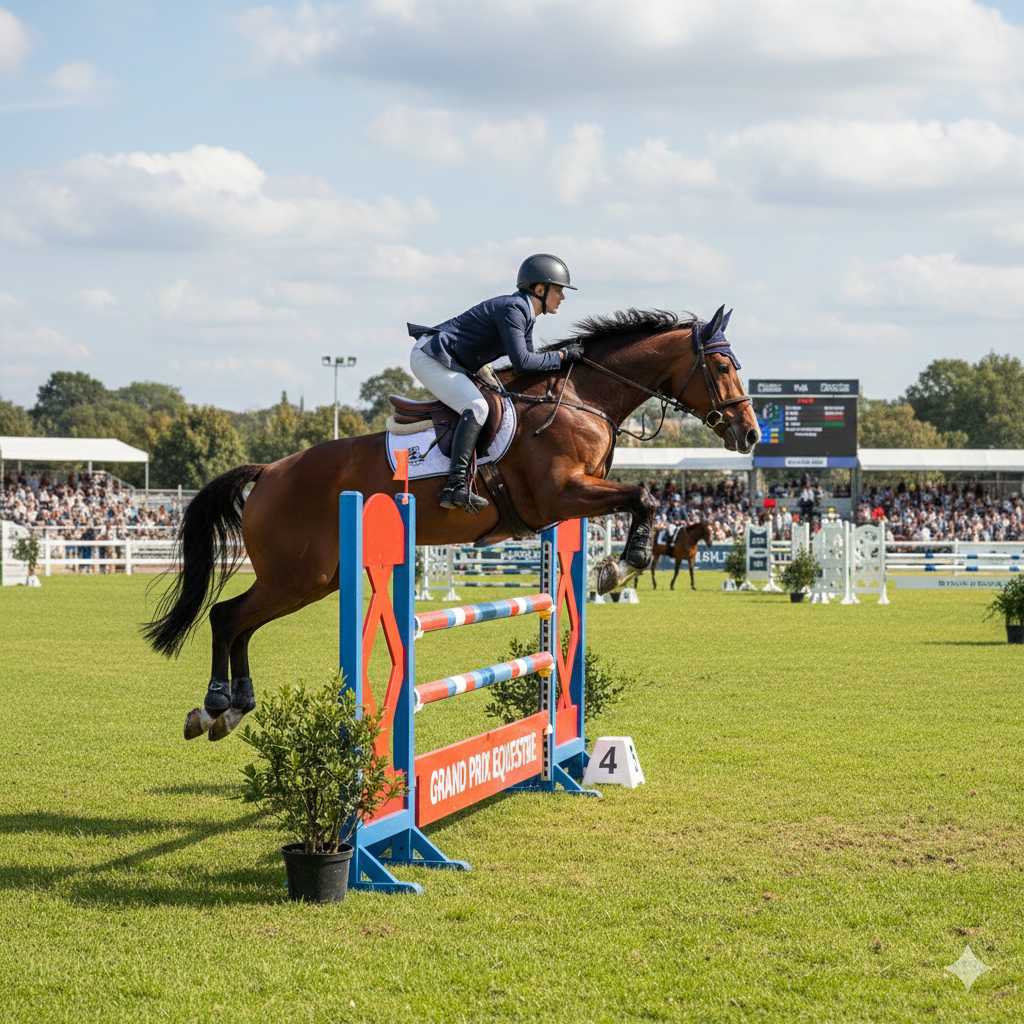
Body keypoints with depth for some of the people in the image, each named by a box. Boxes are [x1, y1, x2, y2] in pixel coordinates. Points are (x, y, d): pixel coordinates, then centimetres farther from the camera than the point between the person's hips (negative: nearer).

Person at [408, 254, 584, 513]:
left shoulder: (525, 314, 13)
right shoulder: (512, 309, -18)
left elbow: (530, 359, 15)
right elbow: (521, 362, -25)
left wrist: (566, 354, 3)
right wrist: (562, 356, -15)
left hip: (449, 362, 11)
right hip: (430, 357, -11)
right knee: (476, 407, -27)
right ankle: (456, 485, -33)